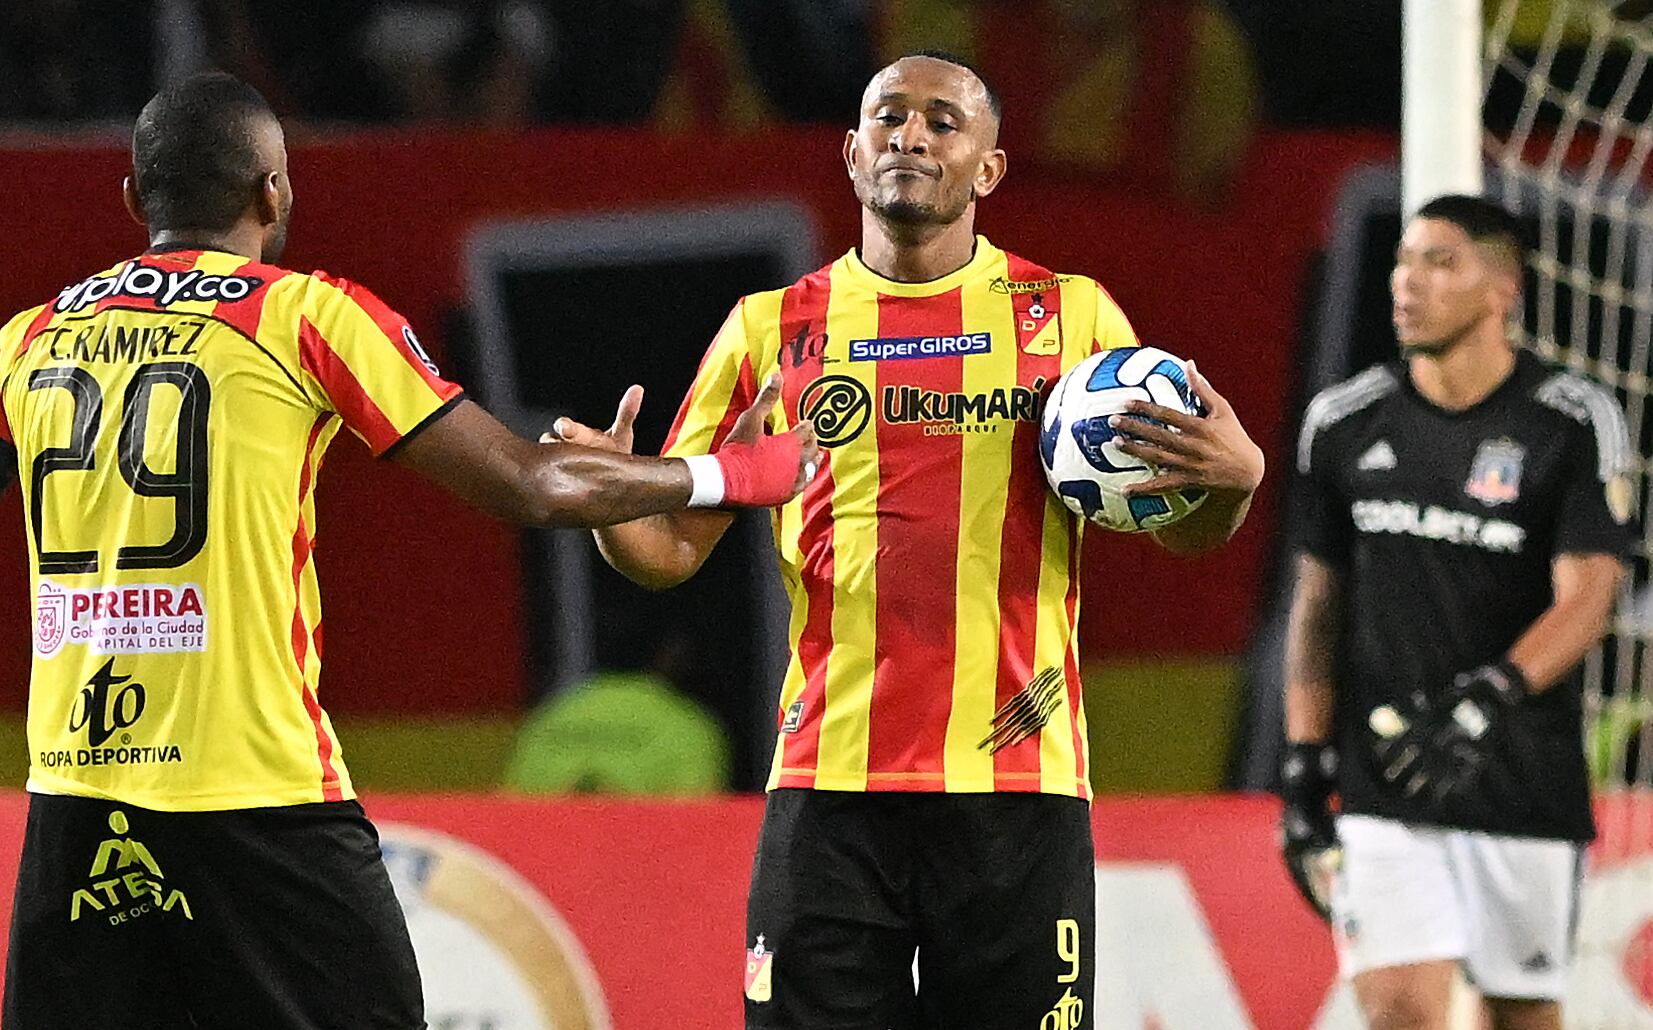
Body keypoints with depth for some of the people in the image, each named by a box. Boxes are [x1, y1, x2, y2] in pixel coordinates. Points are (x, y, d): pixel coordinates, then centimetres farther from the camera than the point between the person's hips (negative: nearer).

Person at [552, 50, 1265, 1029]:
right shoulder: (772, 330, 11)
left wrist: (1233, 478, -10)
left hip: (1018, 781, 0)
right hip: (830, 790, 1)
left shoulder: (1071, 316, 9)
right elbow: (674, 545, 12)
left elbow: (1181, 530, 12)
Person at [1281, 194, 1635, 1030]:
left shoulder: (1573, 423, -4)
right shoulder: (1344, 423, 6)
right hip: (1383, 788, 1)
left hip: (1527, 787, -1)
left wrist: (1489, 698, -29)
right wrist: (1304, 767, 8)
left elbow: (1585, 600, -13)